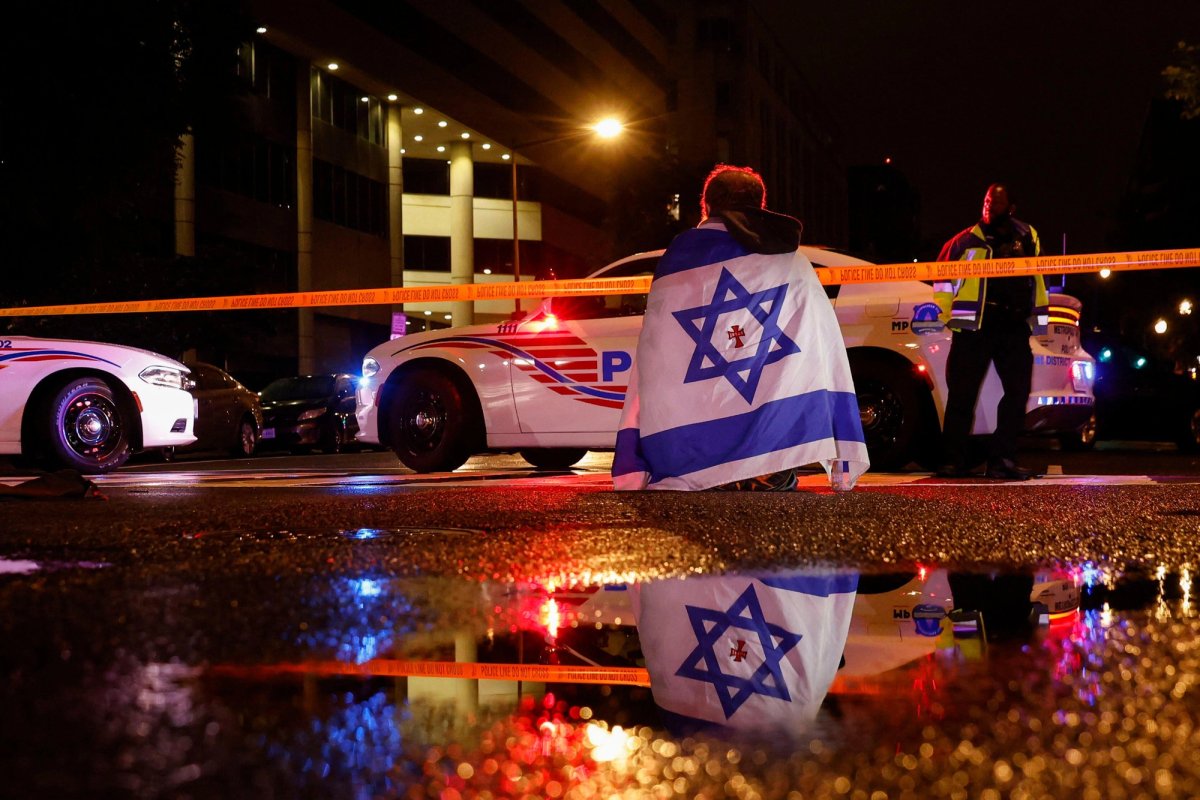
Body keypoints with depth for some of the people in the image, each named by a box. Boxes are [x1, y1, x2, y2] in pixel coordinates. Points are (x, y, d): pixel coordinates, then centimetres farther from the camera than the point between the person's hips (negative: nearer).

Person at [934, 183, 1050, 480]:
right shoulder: (968, 241, 5)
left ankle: (1001, 459, 4)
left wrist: (1038, 315, 22)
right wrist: (948, 315, 6)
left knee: (1018, 391, -2)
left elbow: (1037, 276, 26)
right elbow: (943, 275, 10)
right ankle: (952, 461, 2)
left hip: (1014, 327, 4)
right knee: (962, 393, -3)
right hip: (974, 327, -3)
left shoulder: (1027, 237, 15)